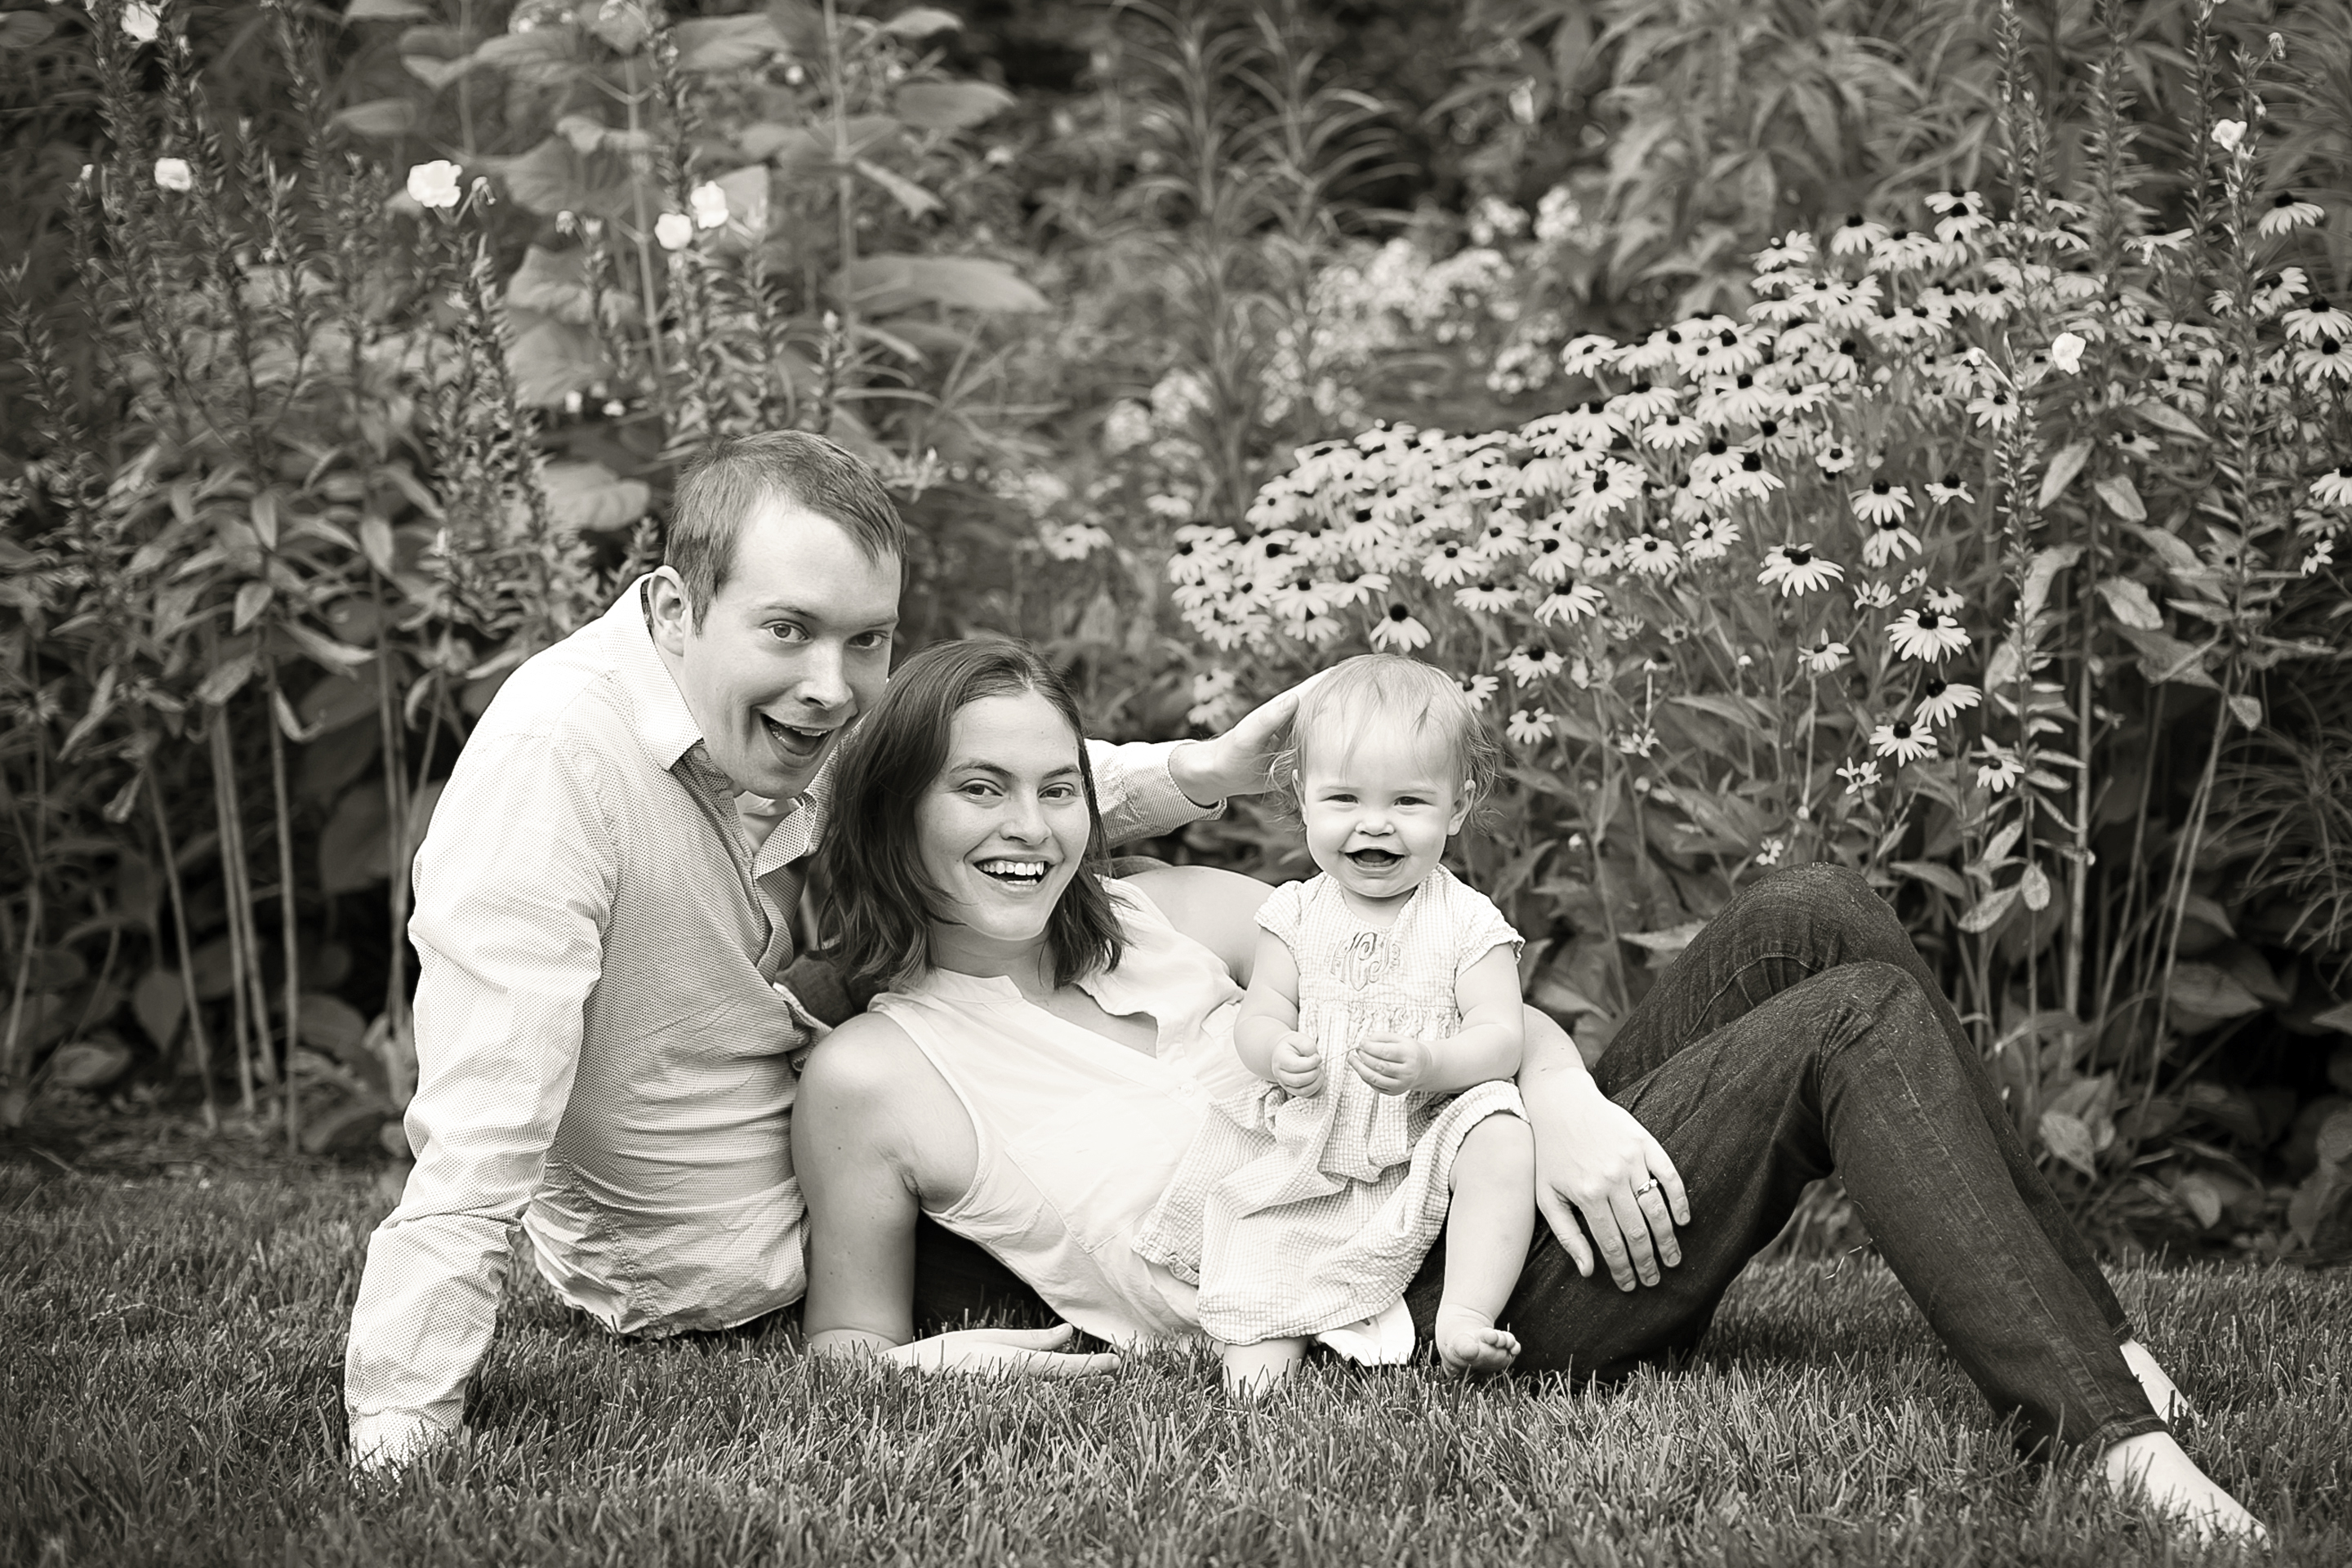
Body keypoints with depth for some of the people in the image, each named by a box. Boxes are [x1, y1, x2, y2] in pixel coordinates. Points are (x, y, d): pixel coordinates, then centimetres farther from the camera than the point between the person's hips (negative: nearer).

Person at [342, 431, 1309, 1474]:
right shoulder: (554, 752, -31)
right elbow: (479, 1133, -35)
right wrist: (398, 1440, -38)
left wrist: (1195, 773, -12)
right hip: (708, 1278, -7)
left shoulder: (816, 707, -9)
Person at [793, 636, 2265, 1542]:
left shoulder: (1177, 916, 11)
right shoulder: (873, 1074, -3)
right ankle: (2109, 1440, -26)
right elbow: (847, 1359, 4)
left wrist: (1562, 1102, -10)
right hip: (1407, 1322, -6)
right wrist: (954, 1363, -18)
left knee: (1815, 914, -12)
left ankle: (2109, 1345, -8)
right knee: (1860, 1022, -18)